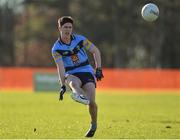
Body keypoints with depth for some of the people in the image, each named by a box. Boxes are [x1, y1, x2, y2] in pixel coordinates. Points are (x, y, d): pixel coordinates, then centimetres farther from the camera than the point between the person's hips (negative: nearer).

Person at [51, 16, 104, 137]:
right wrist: (63, 85, -25)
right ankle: (80, 96, -75)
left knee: (91, 102, -16)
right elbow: (60, 67, -14)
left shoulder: (80, 39, -1)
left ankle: (94, 124, 11)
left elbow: (96, 51, 7)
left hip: (87, 71, 1)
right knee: (73, 83, -39)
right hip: (71, 75, -1)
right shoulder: (56, 49, -5)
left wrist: (98, 69, -2)